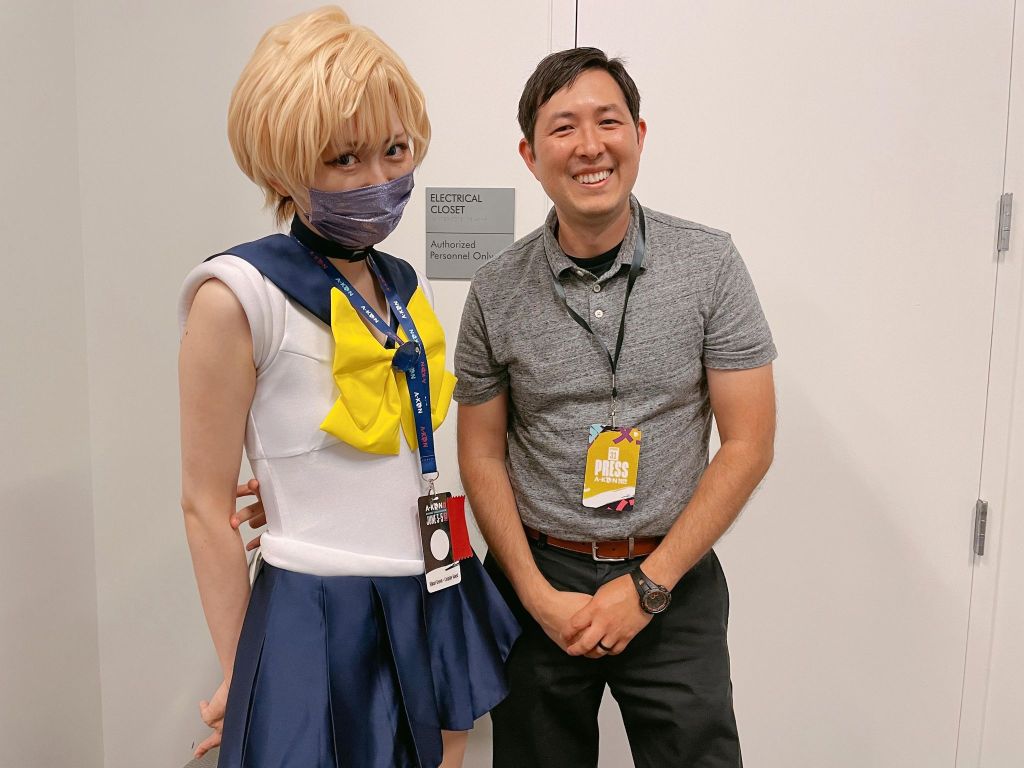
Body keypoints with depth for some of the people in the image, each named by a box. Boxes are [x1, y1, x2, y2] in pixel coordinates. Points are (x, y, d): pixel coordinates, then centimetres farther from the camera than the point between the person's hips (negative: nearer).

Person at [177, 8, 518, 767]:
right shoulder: (238, 296, -15)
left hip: (433, 603, 7)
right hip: (319, 618, -6)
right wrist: (241, 677, -4)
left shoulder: (402, 284, 5)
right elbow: (206, 506, -10)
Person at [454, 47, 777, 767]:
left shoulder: (710, 263, -7)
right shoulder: (497, 291, -4)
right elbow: (481, 454, 2)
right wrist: (538, 594, -8)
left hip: (671, 579, -1)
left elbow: (748, 444, -7)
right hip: (537, 577, 1)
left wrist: (646, 585, -11)